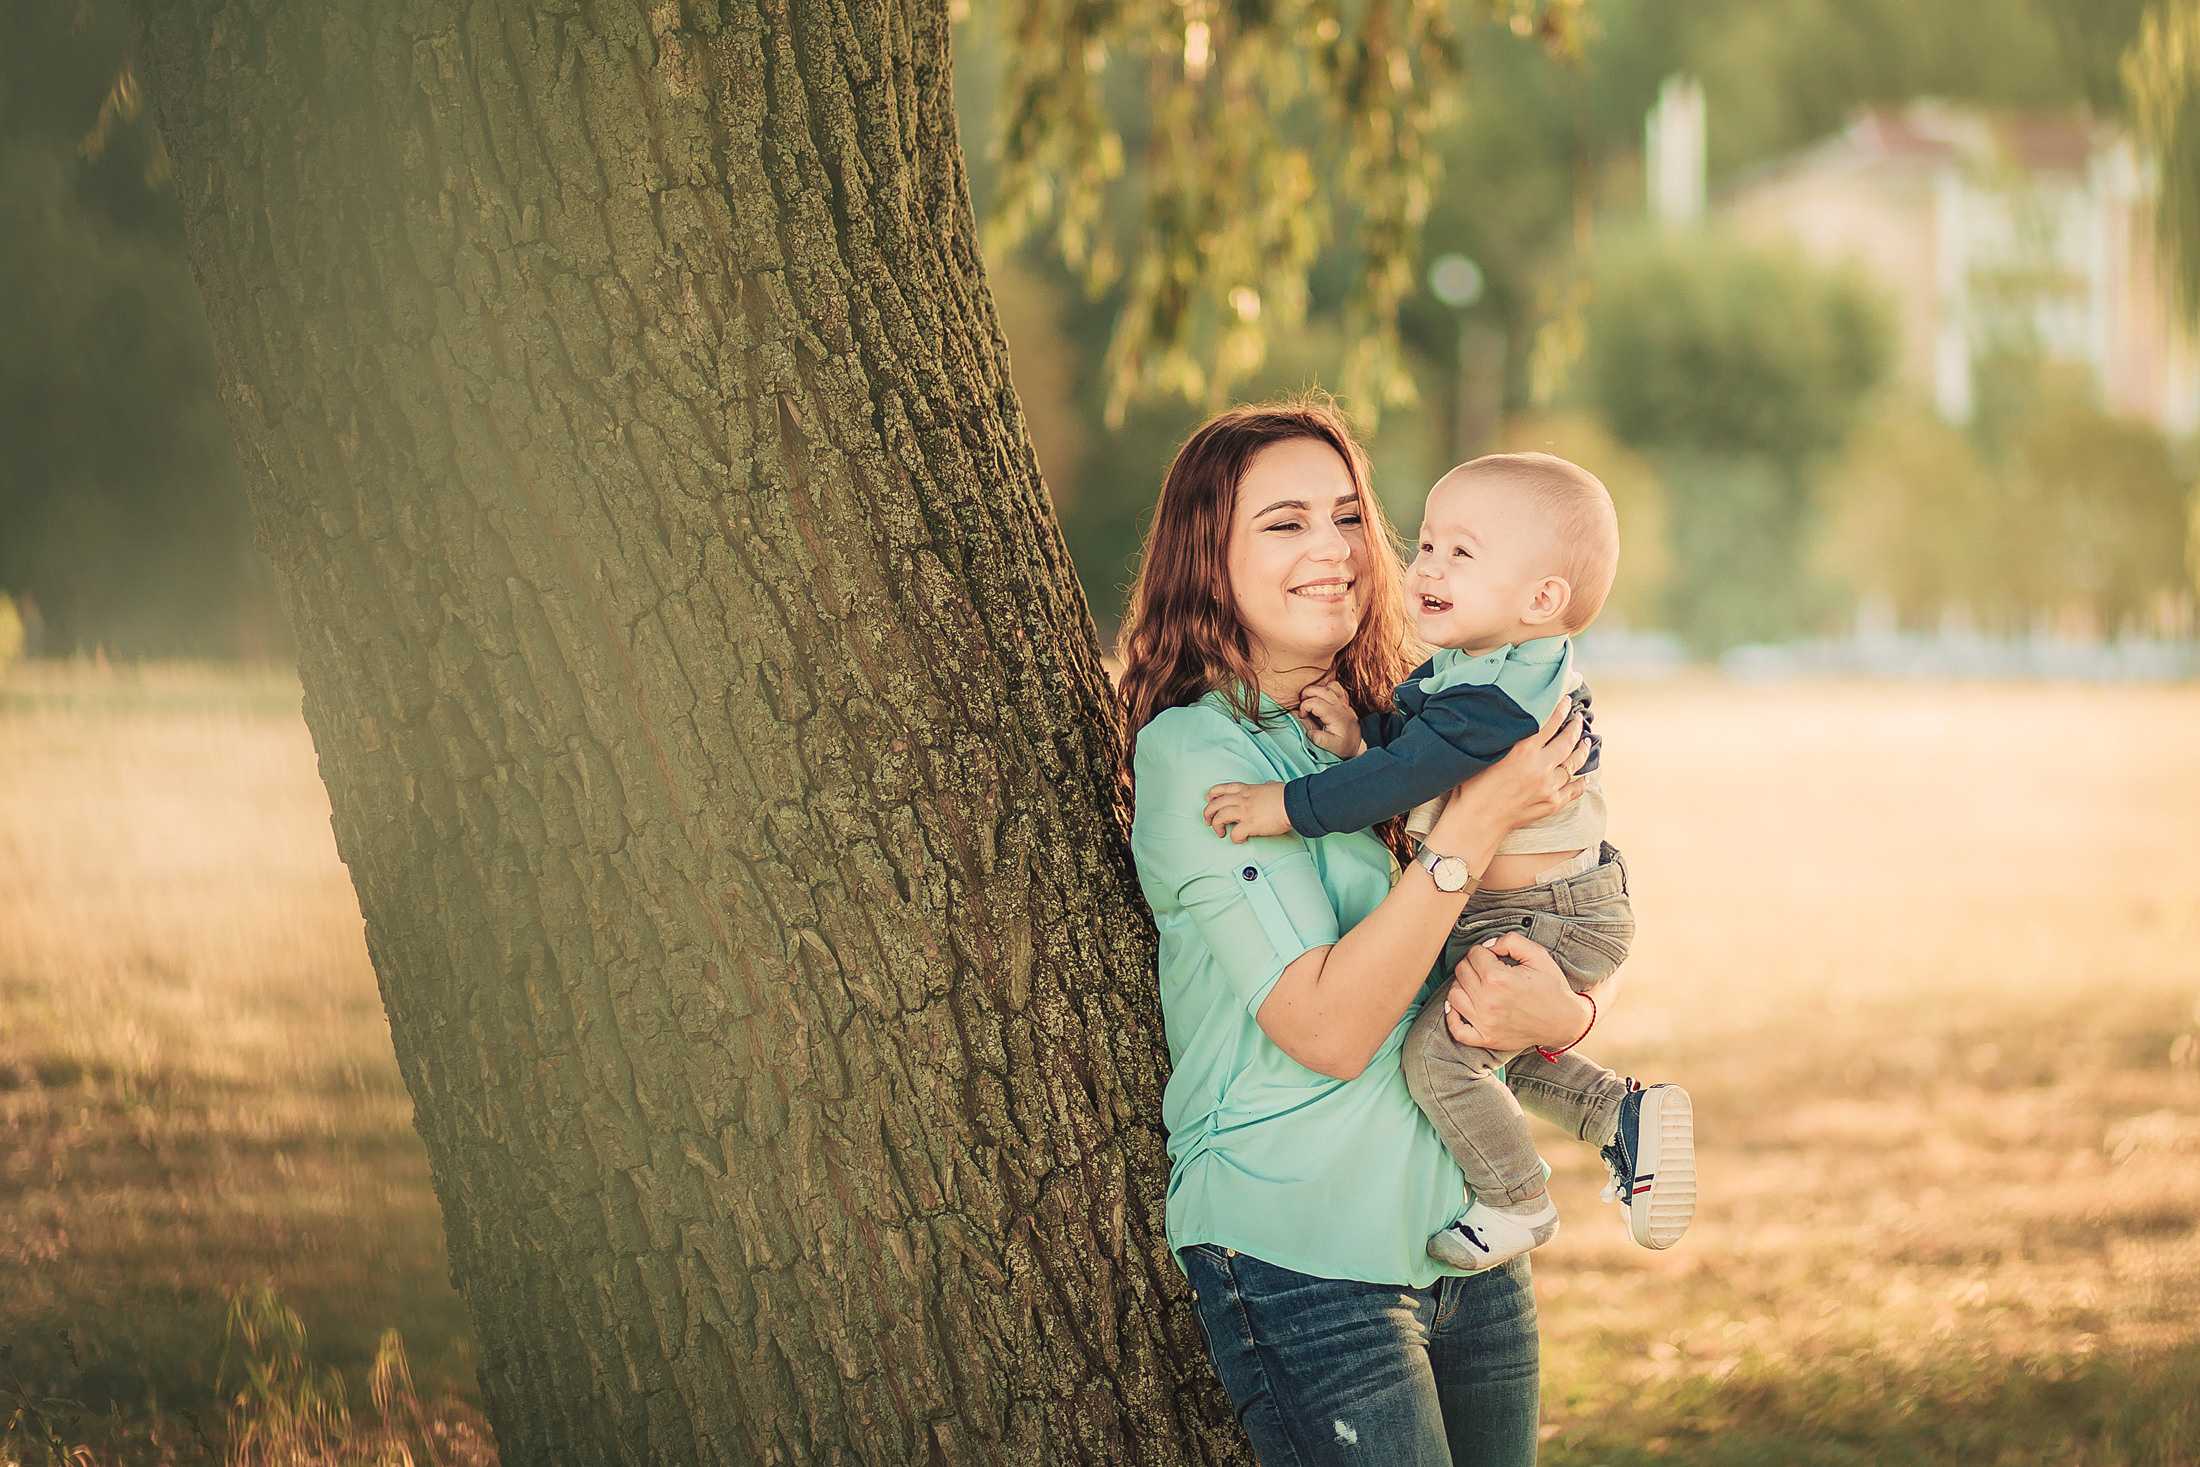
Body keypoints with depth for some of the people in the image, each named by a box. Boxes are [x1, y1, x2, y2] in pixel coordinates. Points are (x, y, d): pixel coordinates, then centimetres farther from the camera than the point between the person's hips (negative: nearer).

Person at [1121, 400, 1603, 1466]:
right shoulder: (1195, 751, -11)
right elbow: (1329, 1028, -19)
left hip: (1473, 1246, 7)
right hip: (1300, 1257, -7)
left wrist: (1558, 1013, -13)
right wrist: (1470, 828, -21)